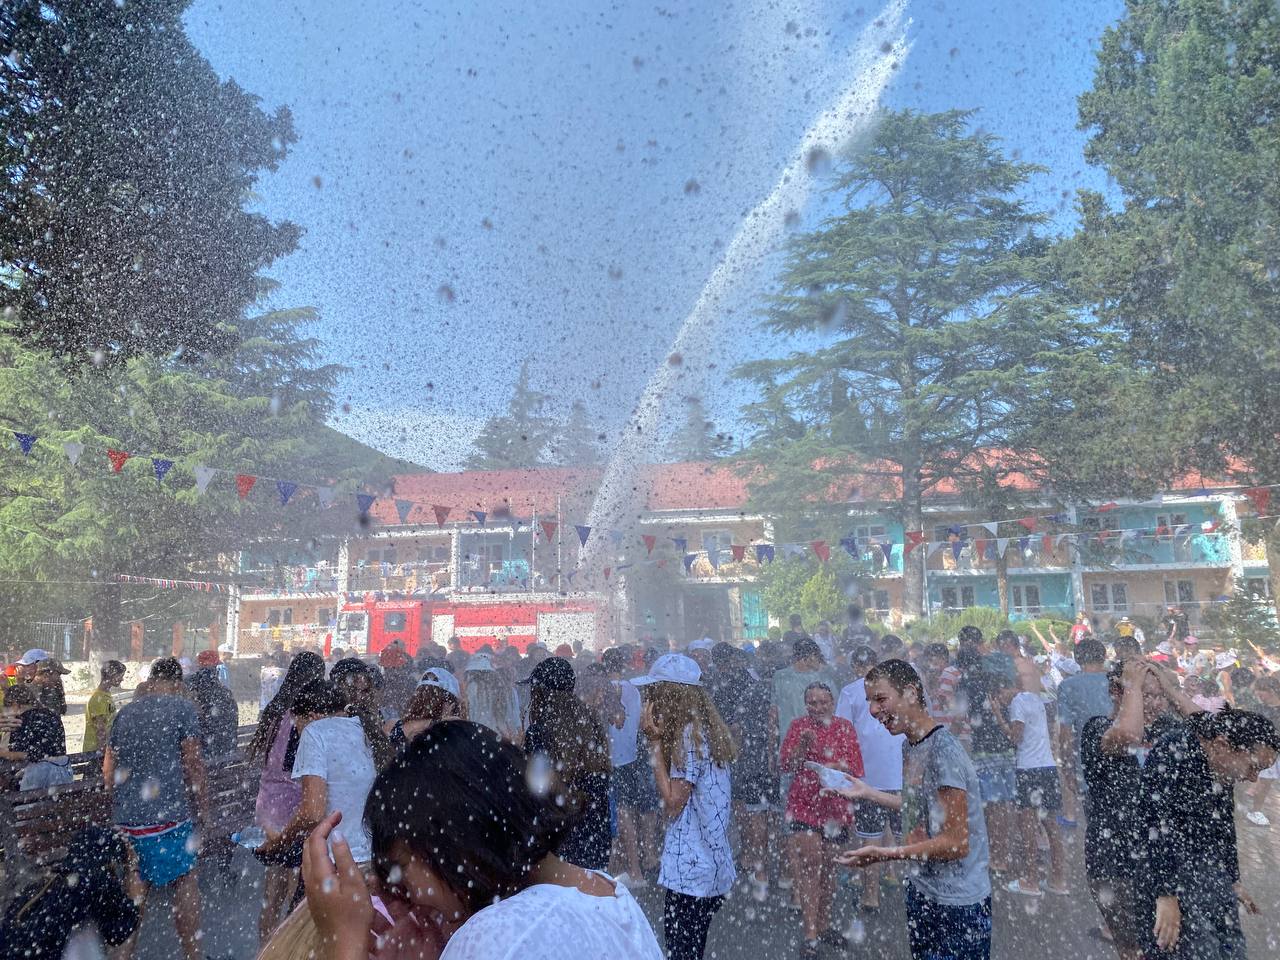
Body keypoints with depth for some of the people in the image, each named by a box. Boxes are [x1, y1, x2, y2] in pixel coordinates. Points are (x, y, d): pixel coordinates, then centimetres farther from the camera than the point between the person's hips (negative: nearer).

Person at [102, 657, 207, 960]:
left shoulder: (125, 712, 10)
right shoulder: (181, 708, -7)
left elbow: (108, 769, 16)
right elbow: (192, 763, -10)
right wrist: (203, 807, -1)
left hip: (125, 818, 6)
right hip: (168, 815, -5)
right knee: (185, 880, 5)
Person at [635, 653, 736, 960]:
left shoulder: (689, 734, -17)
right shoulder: (705, 729, 10)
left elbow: (673, 802, -18)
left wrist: (655, 742, -16)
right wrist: (659, 739, 3)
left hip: (690, 869, -9)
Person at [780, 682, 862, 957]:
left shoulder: (845, 727, 0)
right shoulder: (799, 726, -2)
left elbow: (856, 769, -1)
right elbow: (787, 765, -5)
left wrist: (838, 767, -22)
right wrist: (803, 744, -21)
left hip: (835, 807, 2)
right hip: (804, 804, -2)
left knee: (828, 865, 14)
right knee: (809, 861, -13)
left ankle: (824, 926, 32)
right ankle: (810, 935, -5)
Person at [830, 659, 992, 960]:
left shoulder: (943, 750, -22)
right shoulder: (910, 745, 5)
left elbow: (956, 843, -22)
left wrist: (884, 854, -26)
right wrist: (866, 792, 18)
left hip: (956, 905, -8)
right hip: (921, 892, 8)